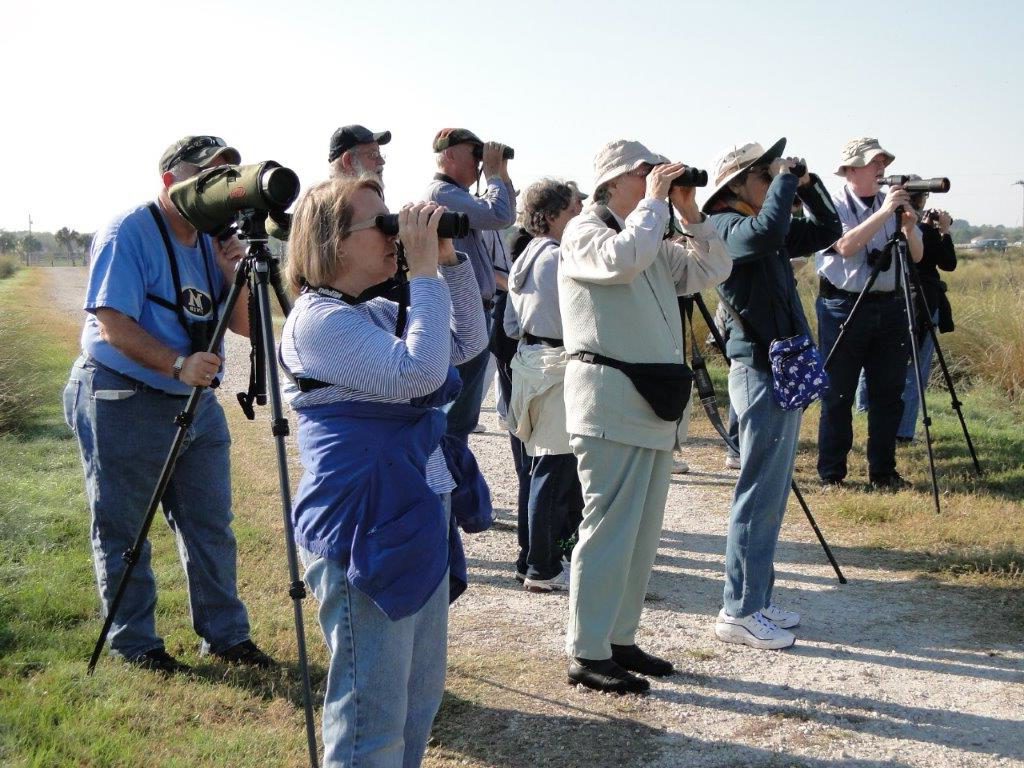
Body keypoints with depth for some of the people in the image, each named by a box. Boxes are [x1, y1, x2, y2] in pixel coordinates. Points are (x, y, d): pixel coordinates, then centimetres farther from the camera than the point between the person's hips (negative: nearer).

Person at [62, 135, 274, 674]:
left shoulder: (209, 240, 9)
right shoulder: (128, 234, -13)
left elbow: (243, 326, 7)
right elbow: (113, 324, -21)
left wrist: (232, 274, -10)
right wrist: (178, 365, -33)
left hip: (196, 402, 7)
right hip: (123, 402, -7)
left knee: (211, 525, 12)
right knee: (123, 533, 4)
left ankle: (226, 634, 23)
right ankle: (134, 645, 18)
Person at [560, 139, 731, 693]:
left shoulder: (656, 244, 21)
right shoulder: (584, 231, -5)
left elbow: (713, 270, 17)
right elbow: (623, 258, -26)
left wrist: (690, 215, 8)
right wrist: (655, 202, -14)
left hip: (654, 400, 9)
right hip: (610, 401, -9)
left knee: (642, 531, 12)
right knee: (609, 528, -8)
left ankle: (619, 639, 21)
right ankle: (586, 654, -2)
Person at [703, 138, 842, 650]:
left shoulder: (766, 233, 17)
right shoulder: (726, 227, -10)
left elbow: (828, 231, 25)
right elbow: (767, 231, -32)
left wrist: (808, 184, 12)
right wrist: (787, 177, -17)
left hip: (785, 370, 10)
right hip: (761, 372, -10)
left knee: (772, 494, 13)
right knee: (759, 495, -7)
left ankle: (755, 602, 20)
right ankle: (738, 613, -1)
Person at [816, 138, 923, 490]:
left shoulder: (893, 201, 10)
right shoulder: (833, 206, -3)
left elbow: (917, 256, 7)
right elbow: (846, 246, -21)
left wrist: (908, 226, -12)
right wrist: (884, 212, -23)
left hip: (889, 306, 5)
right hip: (843, 307, -5)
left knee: (889, 393, 8)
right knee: (837, 395, 0)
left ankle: (883, 472, 18)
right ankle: (830, 475, 8)